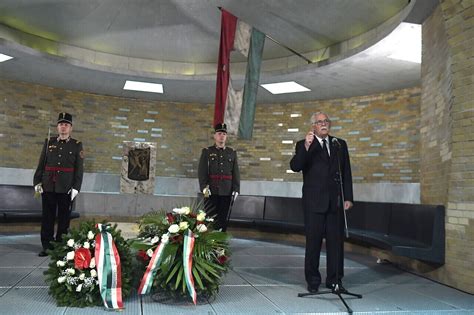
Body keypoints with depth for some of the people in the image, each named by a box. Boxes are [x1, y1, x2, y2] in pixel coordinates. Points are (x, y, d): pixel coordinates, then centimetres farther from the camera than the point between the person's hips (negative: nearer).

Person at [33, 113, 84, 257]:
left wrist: (76, 187, -8)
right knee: (47, 216, 5)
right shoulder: (49, 142, 11)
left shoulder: (77, 145, 3)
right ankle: (46, 246, 13)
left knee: (64, 217, 4)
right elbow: (41, 163, 10)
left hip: (66, 188, -2)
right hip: (48, 186, 2)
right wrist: (37, 181, 3)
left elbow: (79, 168, -1)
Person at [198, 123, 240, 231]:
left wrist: (236, 189, 0)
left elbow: (236, 173, 9)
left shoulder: (232, 153, 12)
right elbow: (201, 171, -2)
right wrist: (204, 187, -13)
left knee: (223, 218, 6)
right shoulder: (206, 151, 5)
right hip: (211, 191, -2)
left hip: (226, 192, 2)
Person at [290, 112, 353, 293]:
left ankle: (334, 280, 19)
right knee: (313, 242, 3)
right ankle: (313, 281, 14)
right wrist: (306, 147, -26)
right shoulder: (303, 145, 3)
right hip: (314, 202, -3)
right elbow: (295, 167, -14)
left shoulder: (340, 144, 12)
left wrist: (348, 197, 3)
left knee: (336, 241, 7)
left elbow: (347, 173, 11)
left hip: (336, 202, 3)